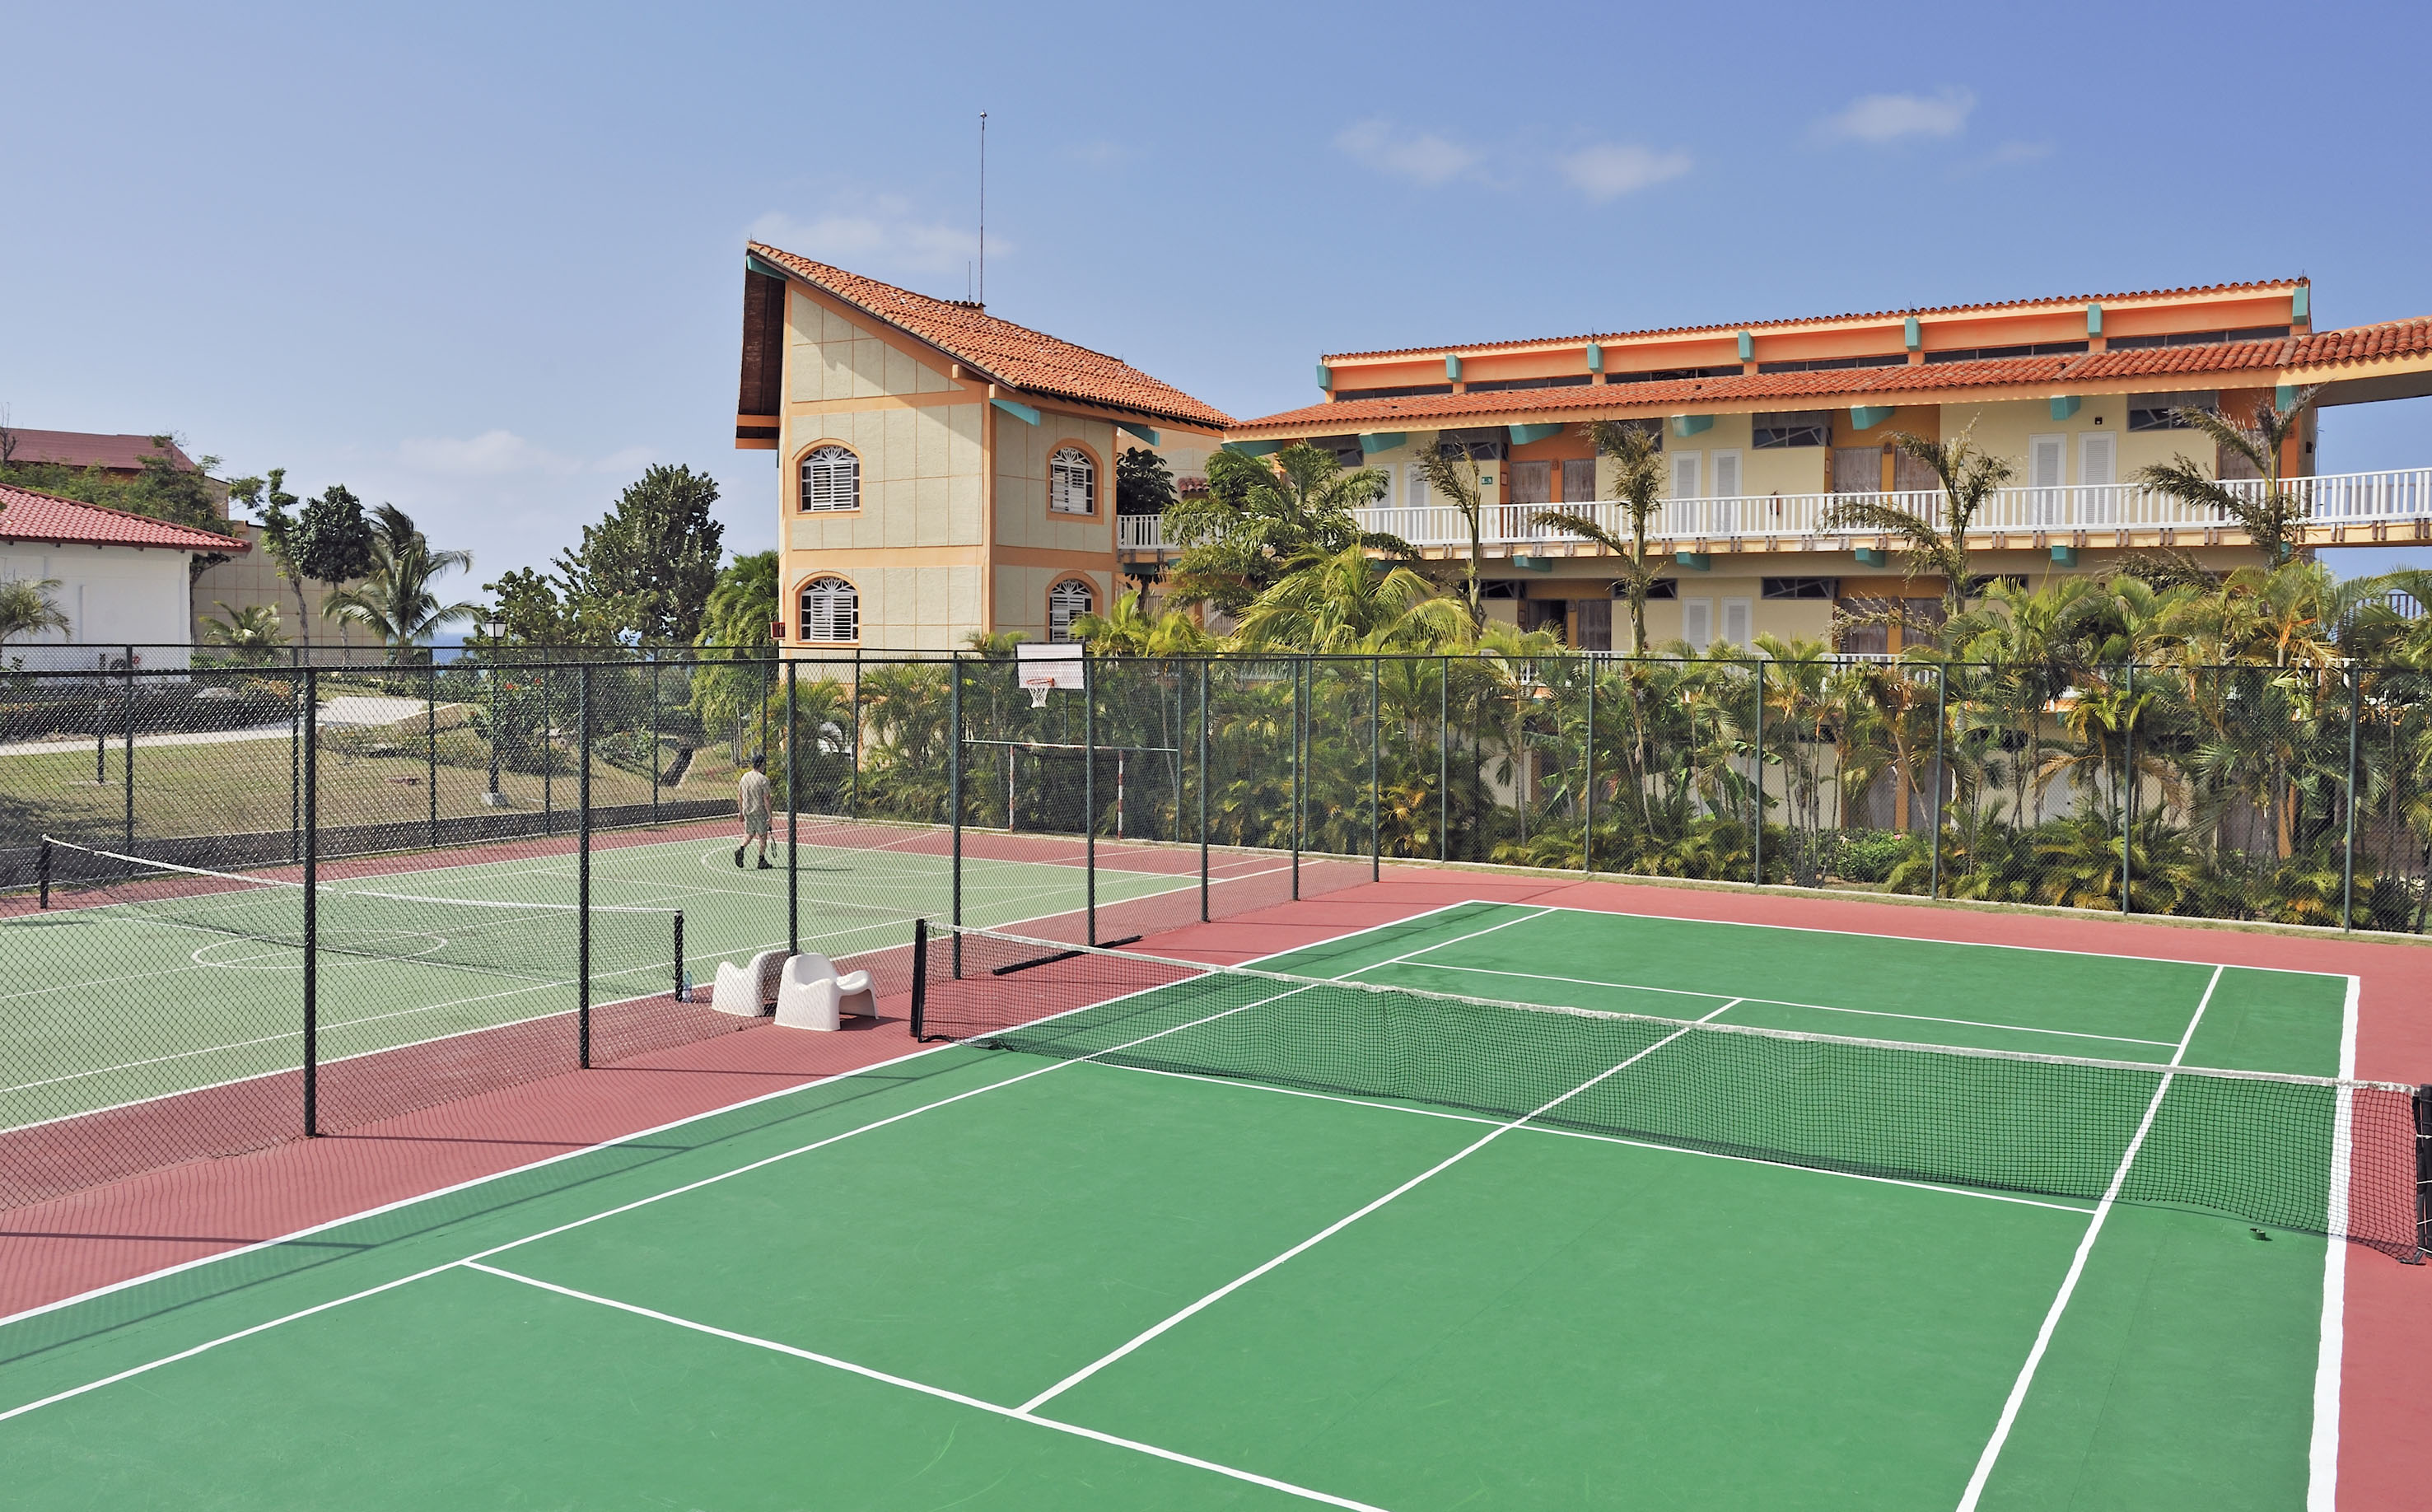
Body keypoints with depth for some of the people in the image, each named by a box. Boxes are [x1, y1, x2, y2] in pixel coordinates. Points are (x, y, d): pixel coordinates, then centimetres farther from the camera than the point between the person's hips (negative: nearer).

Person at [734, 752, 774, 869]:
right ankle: (762, 861, 11)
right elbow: (766, 799, -16)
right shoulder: (763, 779, -14)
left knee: (749, 834, 18)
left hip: (747, 811, 5)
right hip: (760, 811, -5)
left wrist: (740, 811, 15)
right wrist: (769, 815, -11)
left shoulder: (745, 776, 4)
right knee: (762, 836, 6)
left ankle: (741, 849, -7)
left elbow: (739, 796, 8)